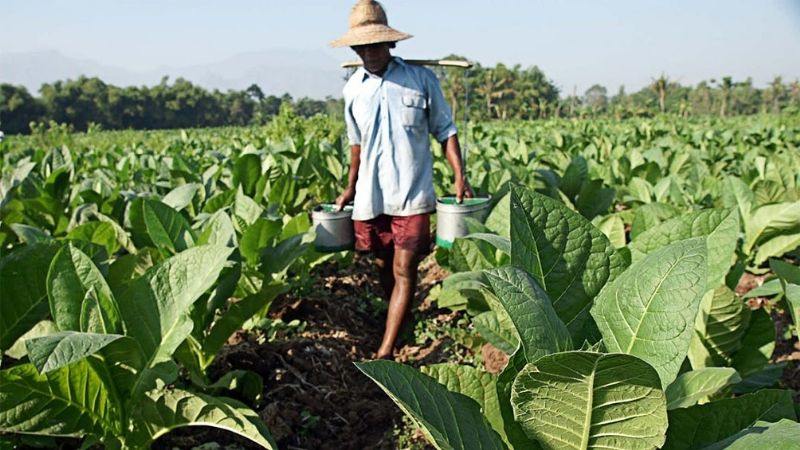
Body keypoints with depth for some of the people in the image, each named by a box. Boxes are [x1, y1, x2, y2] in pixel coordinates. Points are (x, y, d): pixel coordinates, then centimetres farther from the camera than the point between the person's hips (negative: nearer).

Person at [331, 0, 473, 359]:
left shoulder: (421, 79, -4)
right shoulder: (353, 89, 6)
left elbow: (444, 130, 2)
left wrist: (460, 176, -10)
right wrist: (350, 189, 18)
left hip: (412, 194, -4)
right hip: (370, 196, 4)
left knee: (404, 270, -7)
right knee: (384, 268, 13)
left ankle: (386, 352, -4)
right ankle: (403, 327, 34)